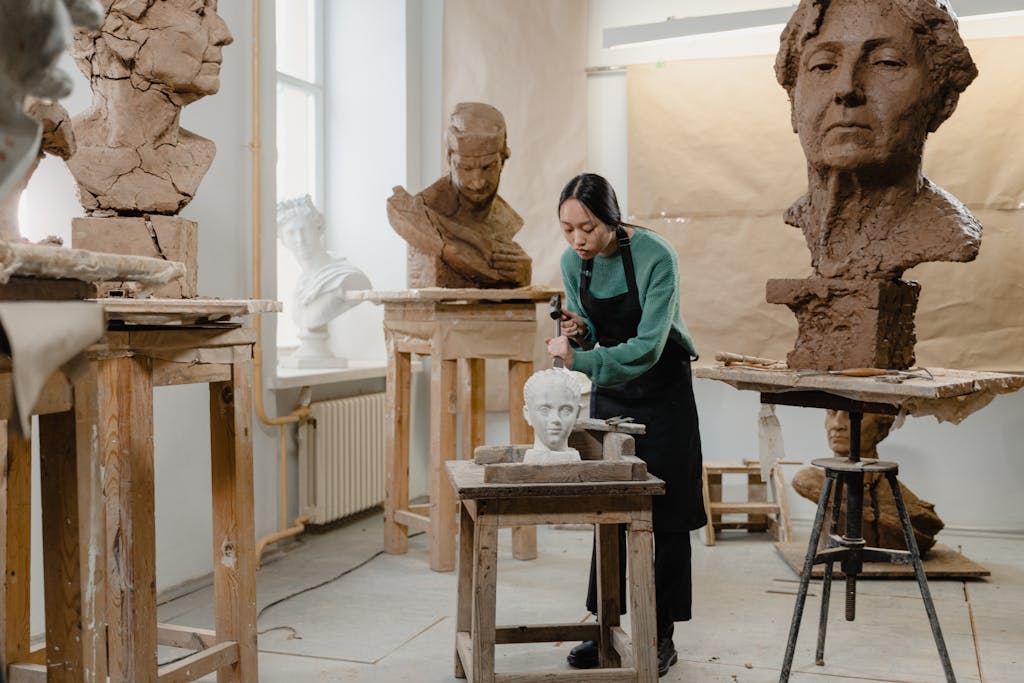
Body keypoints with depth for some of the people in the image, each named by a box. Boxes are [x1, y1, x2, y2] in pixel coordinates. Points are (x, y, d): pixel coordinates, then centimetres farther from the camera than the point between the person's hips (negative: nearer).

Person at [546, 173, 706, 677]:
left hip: (661, 391, -5)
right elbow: (591, 337, 6)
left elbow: (647, 347, -30)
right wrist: (579, 332, -16)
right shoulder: (572, 262, -6)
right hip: (608, 393, 5)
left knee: (665, 516, -1)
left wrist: (580, 360, -36)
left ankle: (662, 635, 10)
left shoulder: (655, 257, -24)